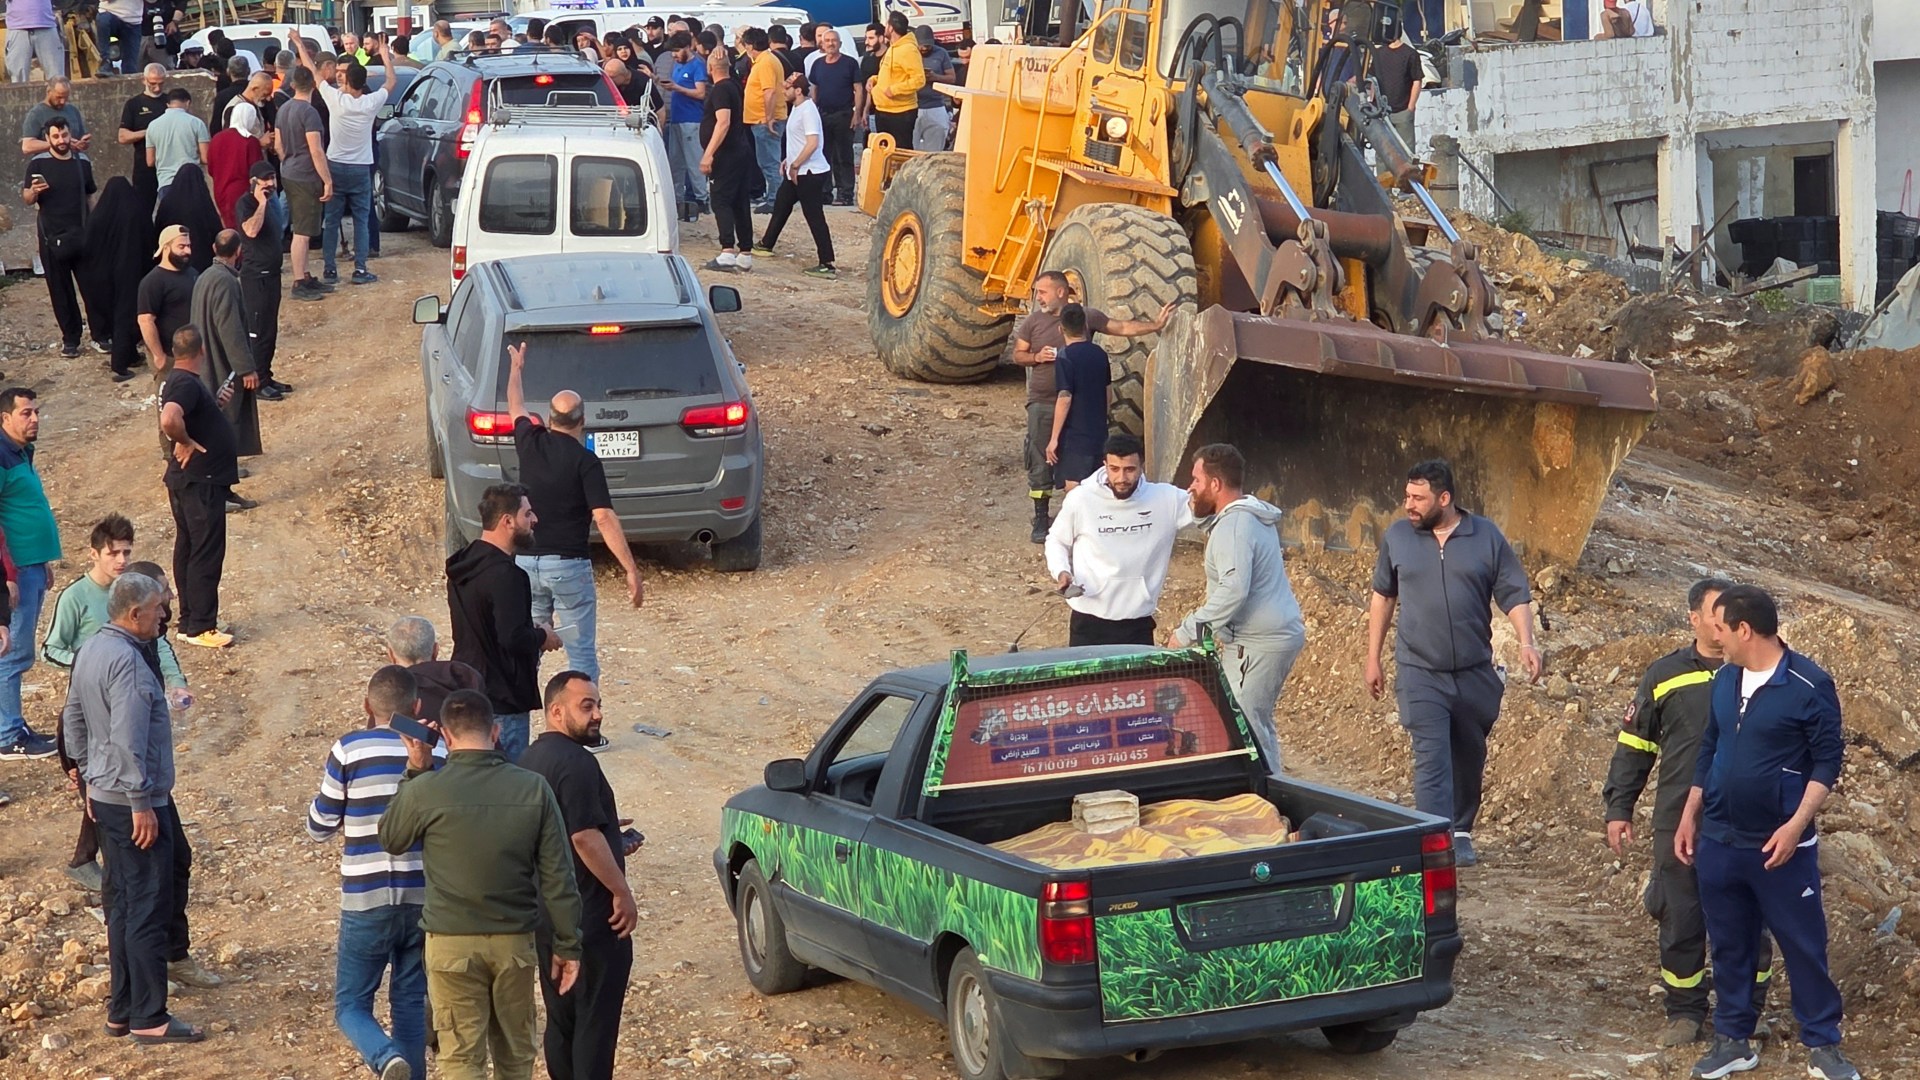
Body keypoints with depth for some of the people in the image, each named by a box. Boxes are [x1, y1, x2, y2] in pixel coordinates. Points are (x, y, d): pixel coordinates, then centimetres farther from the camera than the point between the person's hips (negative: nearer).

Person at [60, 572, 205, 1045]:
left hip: (104, 795, 10)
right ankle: (149, 1019, 1)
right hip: (134, 802, -10)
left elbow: (73, 718, 19)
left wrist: (90, 778, 25)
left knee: (123, 905, 16)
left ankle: (122, 1009, 22)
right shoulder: (127, 662, -21)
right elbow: (127, 740, -25)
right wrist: (141, 804, -21)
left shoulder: (90, 651, 9)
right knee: (148, 908, -4)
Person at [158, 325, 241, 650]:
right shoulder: (186, 384, -22)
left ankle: (189, 621, 23)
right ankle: (199, 628, 1)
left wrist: (215, 403, 19)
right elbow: (169, 420, -39)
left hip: (192, 480, 11)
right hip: (200, 482, -11)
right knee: (207, 554, -4)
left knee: (188, 550, 15)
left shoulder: (178, 380, 11)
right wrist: (185, 443, -23)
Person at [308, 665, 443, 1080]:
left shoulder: (349, 750, -8)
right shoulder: (438, 752, 0)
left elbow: (319, 828, 0)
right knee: (410, 1003, 16)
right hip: (424, 899, 3)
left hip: (367, 901, -3)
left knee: (351, 1004, 6)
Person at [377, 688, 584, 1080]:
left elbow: (390, 839, 8)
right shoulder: (533, 789, -8)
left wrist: (413, 772, 7)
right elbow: (558, 877, -4)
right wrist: (568, 945, 5)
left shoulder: (425, 790, -14)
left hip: (452, 944, -2)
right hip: (515, 942, 2)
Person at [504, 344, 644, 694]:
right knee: (582, 657, 0)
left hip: (525, 561, 5)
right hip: (569, 564, -5)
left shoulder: (530, 444, 3)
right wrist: (631, 570, -18)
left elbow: (516, 408, 26)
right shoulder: (586, 461, -10)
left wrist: (516, 367, 44)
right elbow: (604, 519, -17)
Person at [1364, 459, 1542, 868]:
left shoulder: (1487, 537, -1)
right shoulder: (1397, 537, 2)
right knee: (1431, 761, -11)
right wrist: (1373, 659, 12)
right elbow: (1382, 597, 12)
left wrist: (1527, 644, -15)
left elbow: (1515, 596, 0)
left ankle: (1462, 831, 34)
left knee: (1470, 759, 15)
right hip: (1421, 675, -1)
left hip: (1475, 673, 1)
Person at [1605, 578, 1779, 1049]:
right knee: (1680, 920, 5)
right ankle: (1685, 1013, 18)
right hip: (1678, 821, 0)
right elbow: (1634, 745, 10)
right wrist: (1618, 808, 6)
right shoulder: (1665, 675, 4)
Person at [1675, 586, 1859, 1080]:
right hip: (1718, 843, 6)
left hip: (1780, 846, -6)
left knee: (1804, 945, 3)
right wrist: (1689, 816, 15)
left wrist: (1796, 826, -18)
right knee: (1729, 945, 13)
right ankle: (1732, 1040, 23)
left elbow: (1828, 760, -10)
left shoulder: (1809, 686, -13)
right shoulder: (1723, 680, 6)